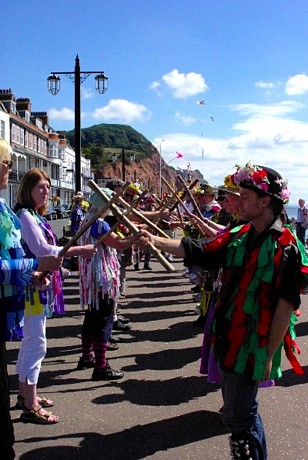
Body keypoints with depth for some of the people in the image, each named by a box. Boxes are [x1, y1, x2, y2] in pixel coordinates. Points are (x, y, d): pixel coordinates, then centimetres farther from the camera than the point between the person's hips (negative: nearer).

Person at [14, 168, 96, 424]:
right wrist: (79, 250, -19)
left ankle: (25, 394, 29)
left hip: (41, 284, 10)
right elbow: (42, 250, -21)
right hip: (33, 285, -10)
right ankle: (31, 407, 0)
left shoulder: (35, 216, 15)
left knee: (30, 341, 17)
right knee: (37, 344, -7)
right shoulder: (25, 216, -14)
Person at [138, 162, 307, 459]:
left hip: (252, 348, -7)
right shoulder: (239, 236, 6)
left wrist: (269, 355, -17)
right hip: (227, 340, 7)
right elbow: (199, 252, 6)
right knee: (243, 412, 21)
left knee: (236, 418, 0)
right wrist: (155, 241, -3)